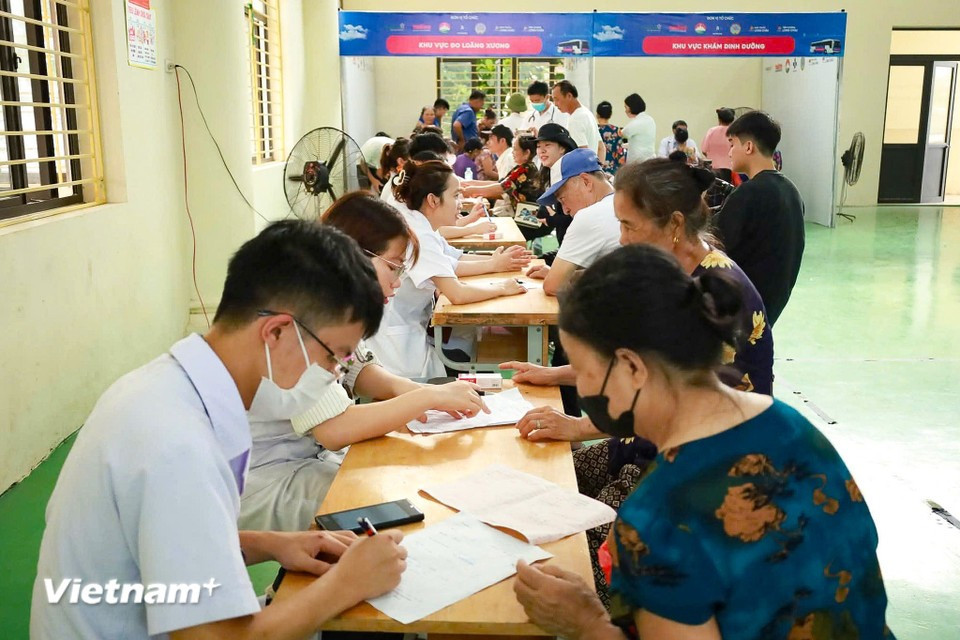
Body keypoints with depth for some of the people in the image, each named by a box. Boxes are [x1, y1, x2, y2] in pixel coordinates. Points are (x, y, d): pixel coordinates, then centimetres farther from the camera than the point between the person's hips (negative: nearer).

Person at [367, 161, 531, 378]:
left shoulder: (423, 228, 6)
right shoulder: (417, 235, -23)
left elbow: (450, 266, 22)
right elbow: (457, 293, -28)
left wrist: (494, 264, 14)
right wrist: (501, 288, -13)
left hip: (411, 330, 9)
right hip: (396, 342, -9)